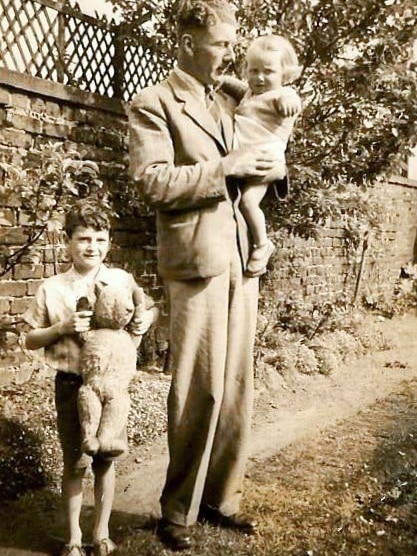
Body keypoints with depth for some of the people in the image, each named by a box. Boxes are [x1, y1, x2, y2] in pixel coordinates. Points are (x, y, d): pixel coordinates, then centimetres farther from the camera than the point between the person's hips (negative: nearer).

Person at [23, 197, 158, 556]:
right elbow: (30, 340, 2)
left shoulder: (123, 281, -1)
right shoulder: (51, 289, -4)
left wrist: (145, 319, -7)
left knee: (106, 460, 11)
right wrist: (61, 328, -15)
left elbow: (151, 308, 15)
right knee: (75, 463, 8)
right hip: (72, 385, -1)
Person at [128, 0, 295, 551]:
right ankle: (178, 511, 16)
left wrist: (270, 167, 5)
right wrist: (224, 167, -14)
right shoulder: (153, 103, -1)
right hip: (196, 260, -7)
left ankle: (222, 497, 25)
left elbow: (255, 169, 27)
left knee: (237, 386, 10)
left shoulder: (228, 103, 20)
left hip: (242, 258, 7)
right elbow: (151, 182, -13)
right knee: (201, 390, -3)